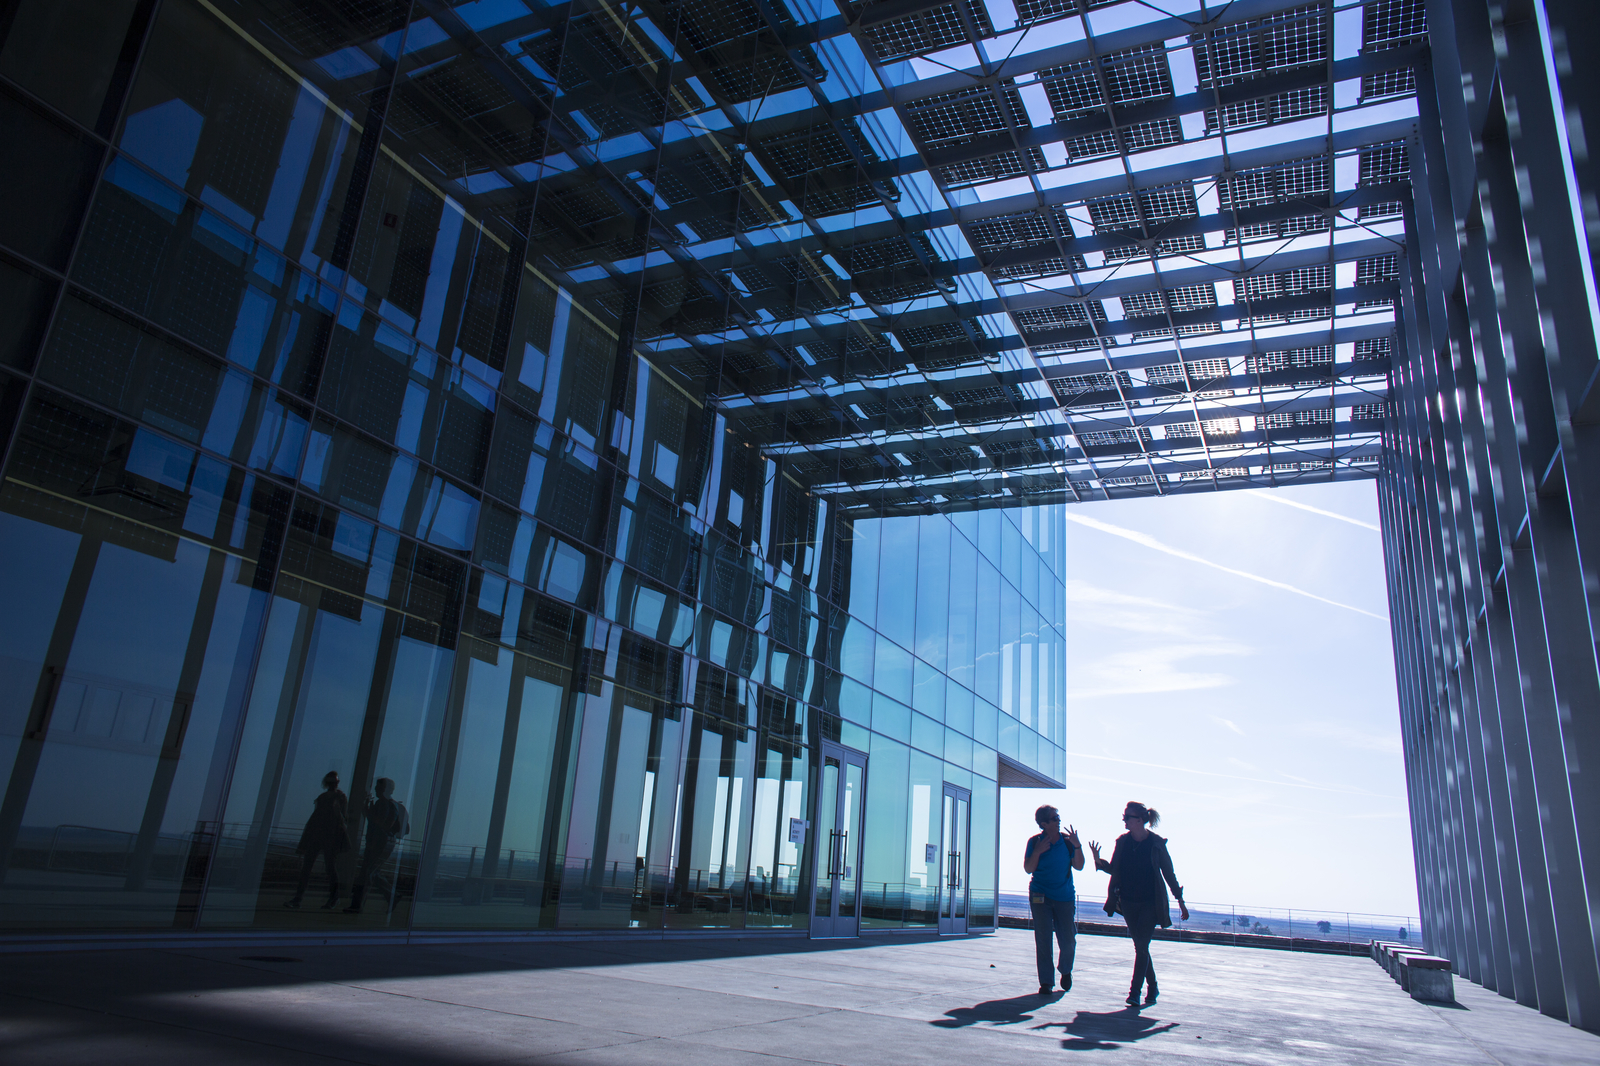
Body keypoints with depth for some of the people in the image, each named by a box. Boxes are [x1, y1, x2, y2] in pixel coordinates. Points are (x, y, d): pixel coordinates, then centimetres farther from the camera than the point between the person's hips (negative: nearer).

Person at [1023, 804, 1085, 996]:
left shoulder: (1067, 840, 1)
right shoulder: (1035, 842, -3)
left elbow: (1079, 866, 0)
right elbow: (1028, 868, -4)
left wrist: (1077, 846, -13)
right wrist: (1038, 851, -18)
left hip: (1065, 897, 1)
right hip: (1040, 896, -1)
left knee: (1068, 940, 3)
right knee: (1043, 940, -2)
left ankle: (1065, 970, 33)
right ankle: (1046, 982, 9)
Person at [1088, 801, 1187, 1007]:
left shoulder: (1156, 843, -10)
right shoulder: (1122, 841, 0)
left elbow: (1169, 874, -1)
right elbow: (1113, 869, 7)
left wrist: (1180, 900, 1)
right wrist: (1099, 861, -14)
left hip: (1150, 903, -4)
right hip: (1129, 903, 4)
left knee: (1142, 947, -8)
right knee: (1140, 947, 11)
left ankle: (1135, 992, -3)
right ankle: (1152, 987, 28)